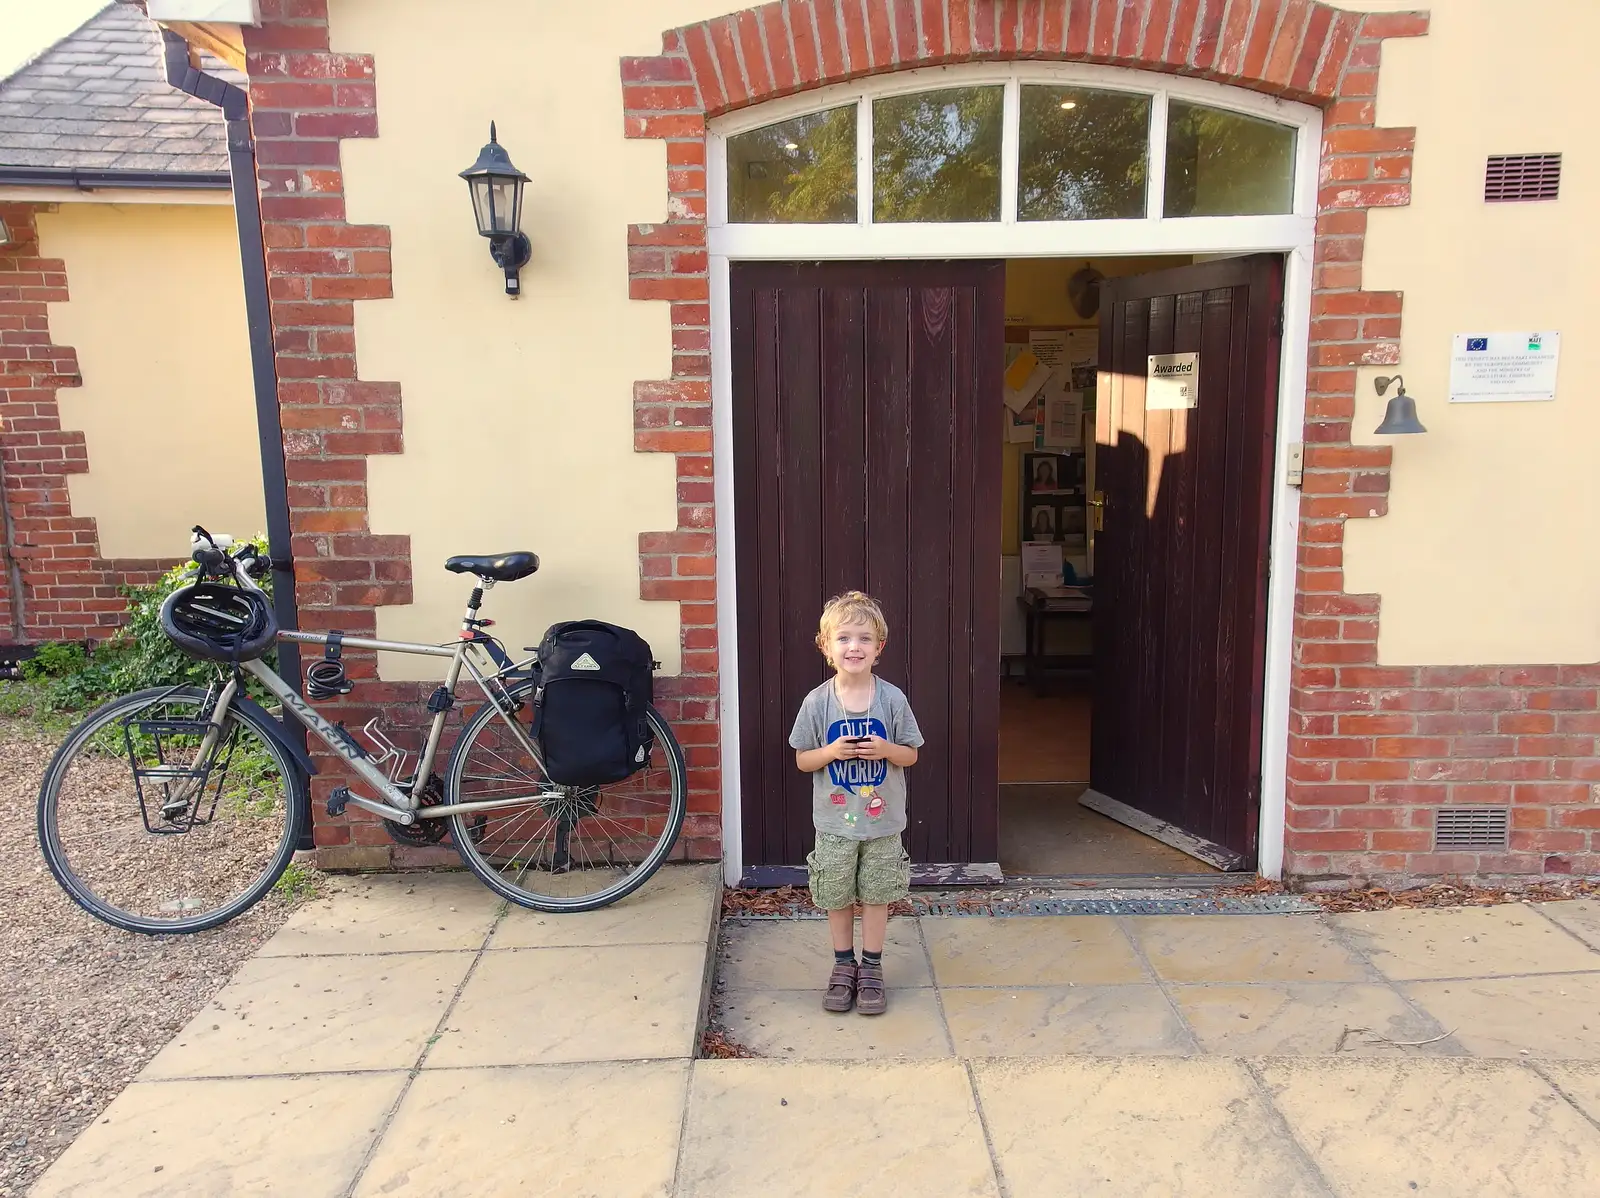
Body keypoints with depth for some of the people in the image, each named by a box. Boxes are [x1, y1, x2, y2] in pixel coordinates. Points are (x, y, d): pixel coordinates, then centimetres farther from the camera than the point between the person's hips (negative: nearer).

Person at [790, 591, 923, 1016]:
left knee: (877, 895, 11)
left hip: (882, 821, 0)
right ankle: (843, 965, 31)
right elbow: (802, 760, -2)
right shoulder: (817, 702, -8)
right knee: (837, 897, 13)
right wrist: (830, 752, -21)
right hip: (834, 822, 0)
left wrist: (885, 750, -21)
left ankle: (871, 967, 28)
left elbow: (911, 754, -1)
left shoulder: (892, 698, -8)